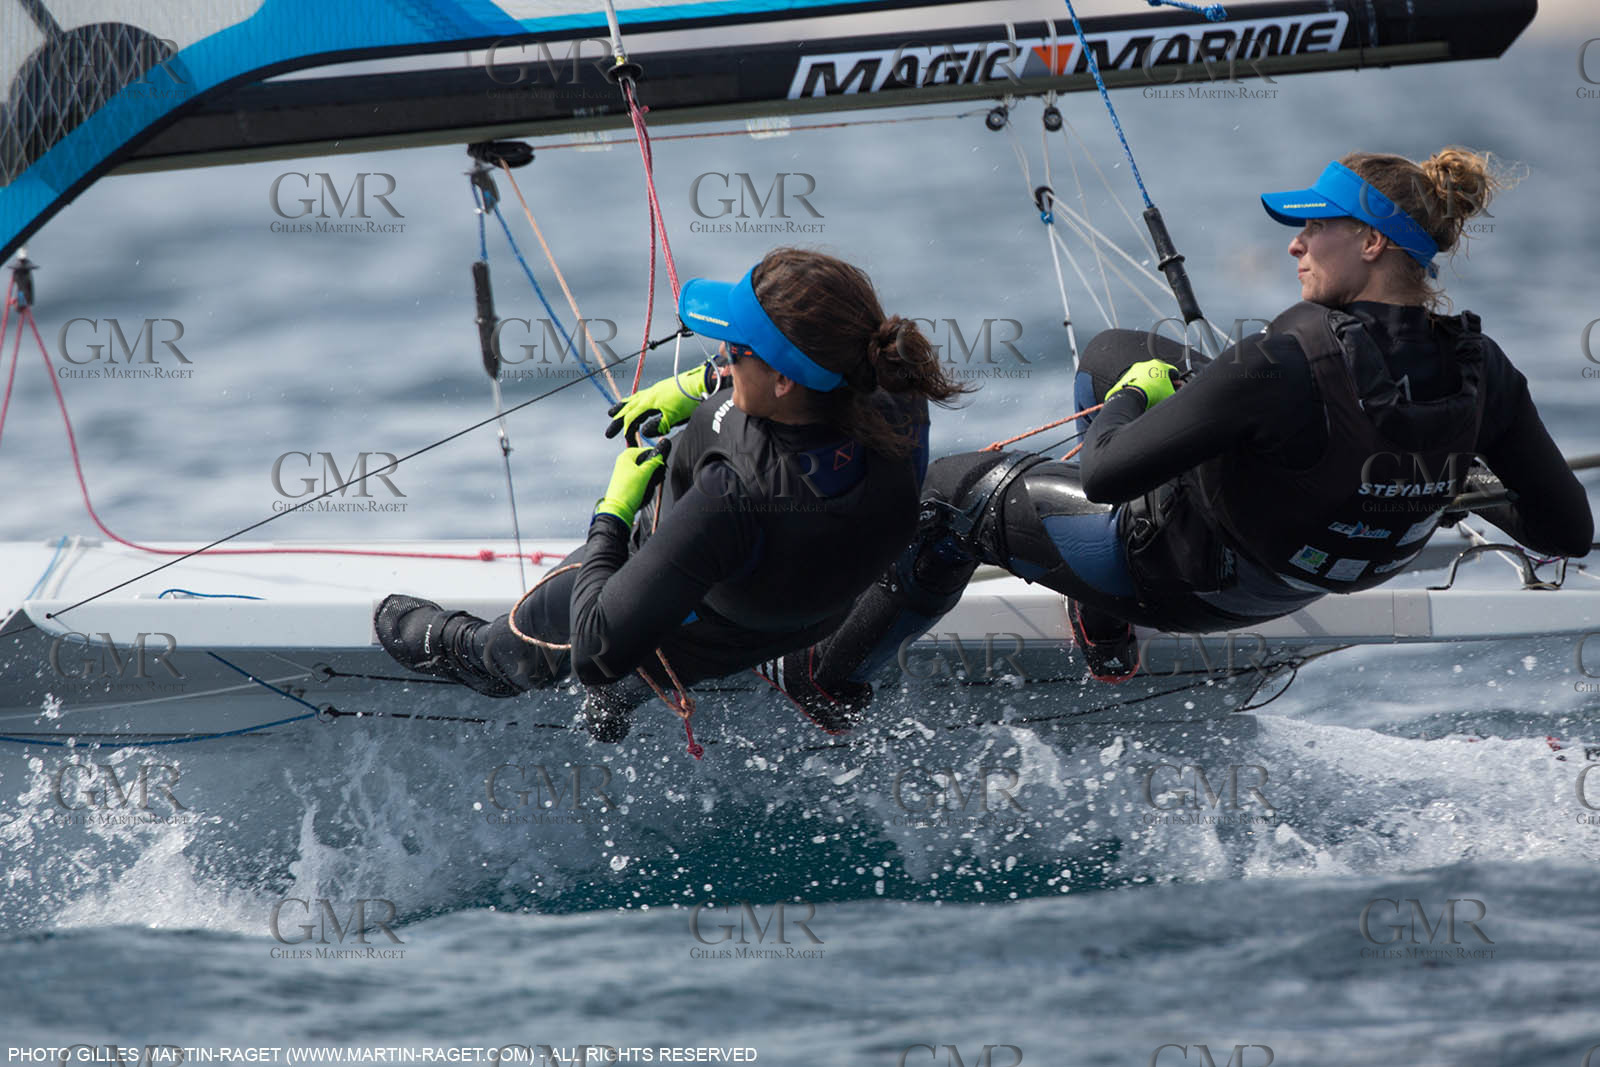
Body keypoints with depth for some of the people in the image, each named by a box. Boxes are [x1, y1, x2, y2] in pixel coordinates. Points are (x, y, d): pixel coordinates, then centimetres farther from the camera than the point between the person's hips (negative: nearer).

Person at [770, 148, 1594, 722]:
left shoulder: (1289, 367, -38)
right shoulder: (1478, 372, -20)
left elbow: (1106, 475, -32)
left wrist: (1134, 397, -10)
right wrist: (1463, 490, 8)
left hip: (1180, 576, -7)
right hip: (1287, 584, 7)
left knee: (957, 492, 18)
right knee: (1112, 350, 26)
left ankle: (833, 680, 40)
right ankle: (1105, 639, 39)